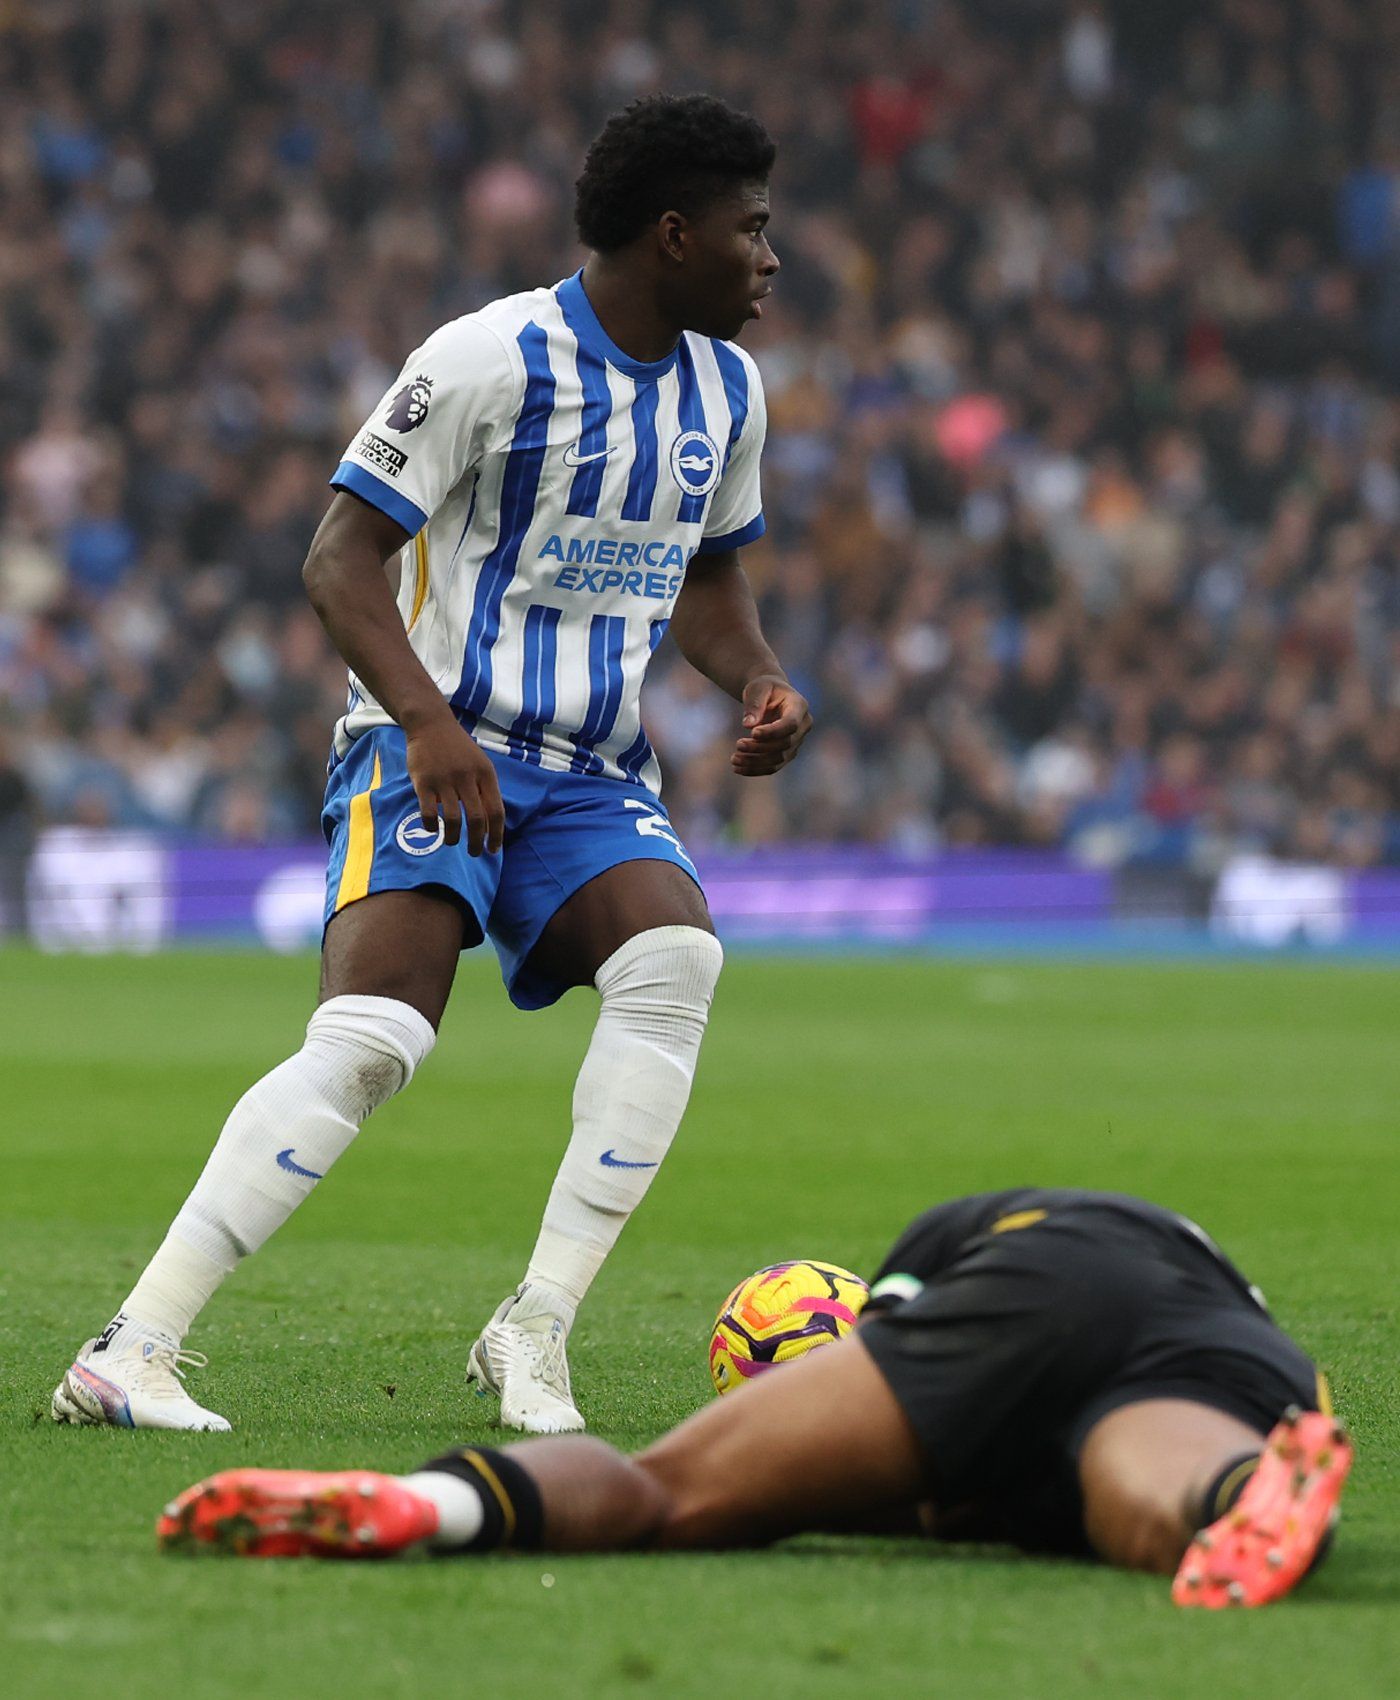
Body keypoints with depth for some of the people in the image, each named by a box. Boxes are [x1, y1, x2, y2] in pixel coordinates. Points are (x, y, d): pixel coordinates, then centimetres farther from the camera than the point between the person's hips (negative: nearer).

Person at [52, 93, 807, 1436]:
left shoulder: (727, 388, 11)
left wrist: (757, 681, 5)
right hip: (434, 753, -6)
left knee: (676, 960, -25)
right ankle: (132, 1349, -21)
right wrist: (427, 720, -24)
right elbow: (340, 558, -11)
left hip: (594, 774, 6)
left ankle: (534, 1332, -19)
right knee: (369, 1038, -24)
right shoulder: (494, 359, -11)